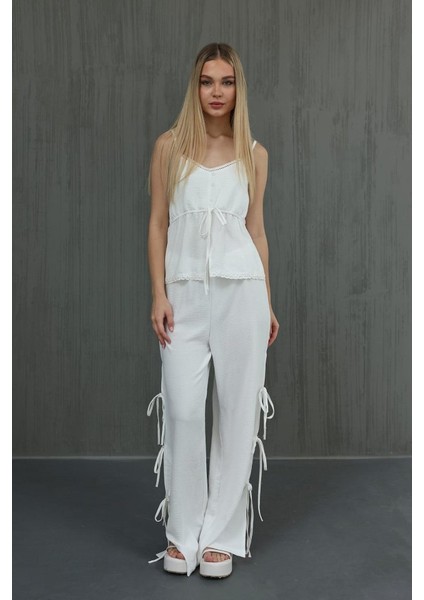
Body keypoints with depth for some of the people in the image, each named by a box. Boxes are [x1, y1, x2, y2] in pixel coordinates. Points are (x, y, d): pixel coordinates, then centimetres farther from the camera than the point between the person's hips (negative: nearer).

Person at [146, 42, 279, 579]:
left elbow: (256, 229, 11)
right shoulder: (169, 146, 5)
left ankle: (221, 534, 14)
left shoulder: (254, 154, 8)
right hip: (185, 291, -1)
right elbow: (158, 223, 4)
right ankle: (183, 533, 13)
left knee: (237, 409, 2)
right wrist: (158, 295, -5)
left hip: (240, 288, 1)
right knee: (181, 409, -3)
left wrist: (267, 303, 9)